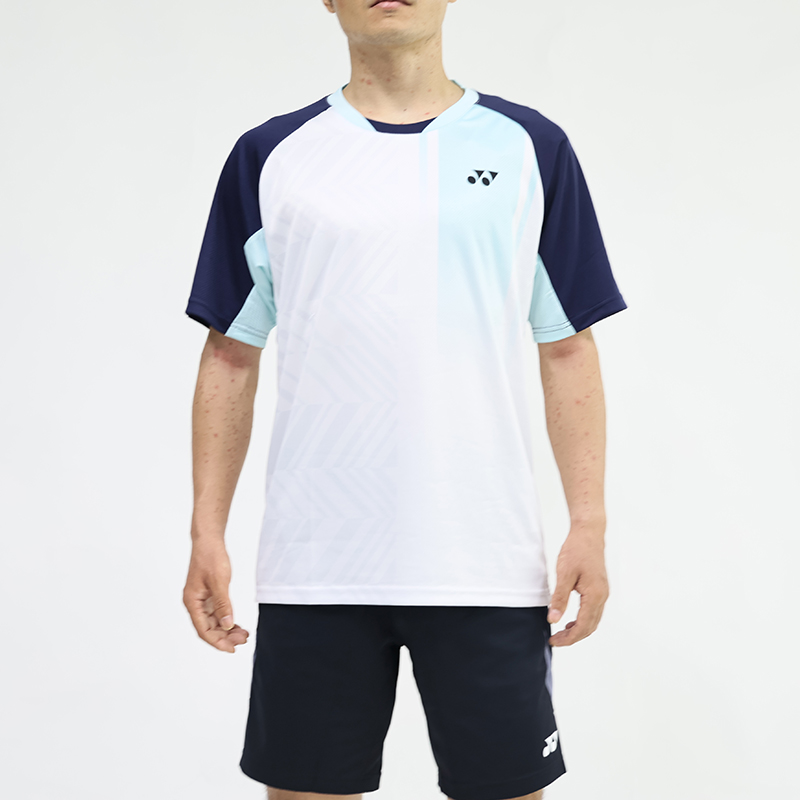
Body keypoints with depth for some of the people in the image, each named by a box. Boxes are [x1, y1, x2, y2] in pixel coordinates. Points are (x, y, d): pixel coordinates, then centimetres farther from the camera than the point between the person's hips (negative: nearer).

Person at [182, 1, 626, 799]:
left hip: (487, 561, 0)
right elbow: (230, 358, 8)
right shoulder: (268, 157, 7)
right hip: (314, 566, 1)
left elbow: (568, 350, 6)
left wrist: (588, 525, -1)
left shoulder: (530, 148, 7)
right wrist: (207, 532, 2)